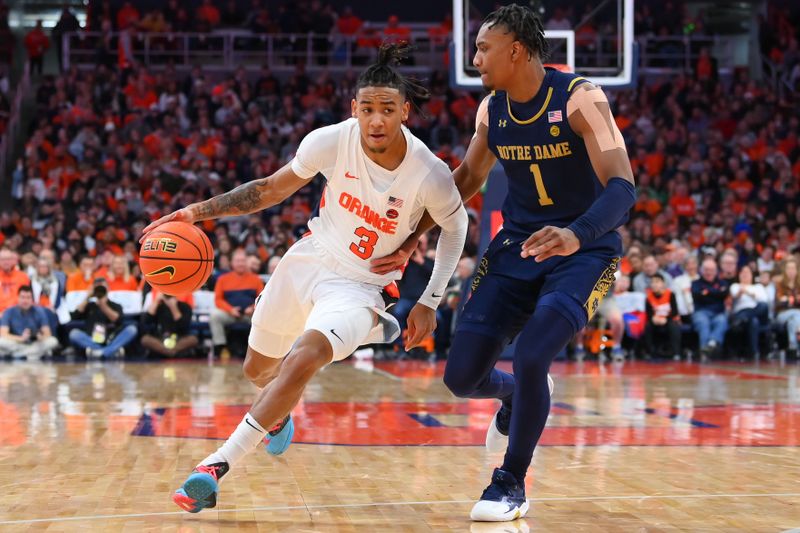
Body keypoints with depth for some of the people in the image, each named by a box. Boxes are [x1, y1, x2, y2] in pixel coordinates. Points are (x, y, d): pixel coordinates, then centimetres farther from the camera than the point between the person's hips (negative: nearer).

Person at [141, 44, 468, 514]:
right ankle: (279, 414, 59)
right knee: (258, 368, 20)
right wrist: (199, 211, -11)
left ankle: (217, 466, -24)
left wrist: (430, 302, -5)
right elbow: (273, 189, -3)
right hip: (309, 260, 4)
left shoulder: (430, 175, -23)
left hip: (361, 286, -4)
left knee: (303, 359, -31)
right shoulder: (332, 141, -19)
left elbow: (456, 226, -1)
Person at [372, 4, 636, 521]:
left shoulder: (579, 98, -19)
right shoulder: (492, 110, 0)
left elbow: (623, 187, -28)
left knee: (531, 357, -24)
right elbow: (468, 177, 17)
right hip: (517, 248, 6)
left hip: (583, 251, -5)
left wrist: (577, 235, -46)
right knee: (462, 377, -3)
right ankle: (518, 398, 35)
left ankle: (512, 485, 0)